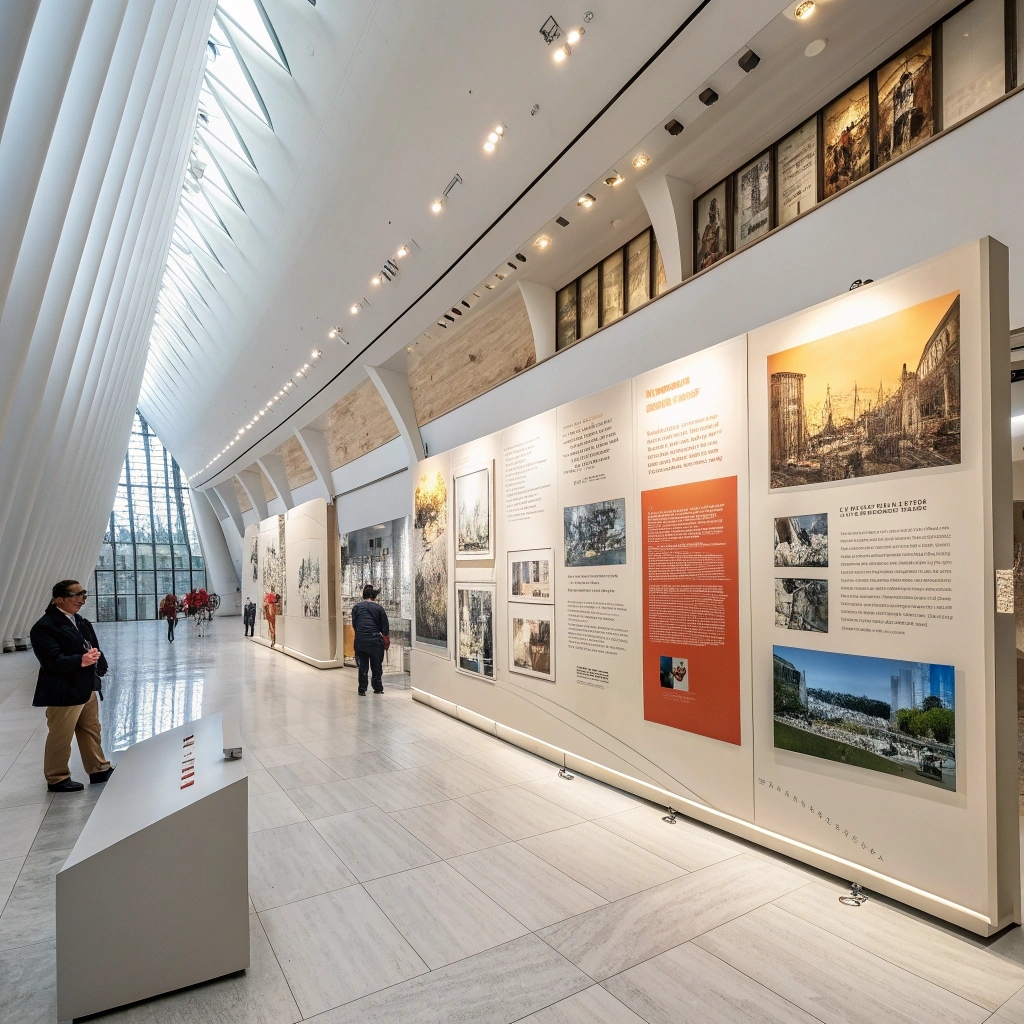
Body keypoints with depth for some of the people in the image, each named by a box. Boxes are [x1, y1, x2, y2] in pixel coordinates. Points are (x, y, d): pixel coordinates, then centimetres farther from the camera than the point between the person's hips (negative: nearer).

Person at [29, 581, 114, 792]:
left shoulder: (81, 622, 11)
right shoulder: (45, 627, -15)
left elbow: (93, 648, 15)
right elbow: (52, 660, -22)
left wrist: (98, 661, -3)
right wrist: (80, 661, -33)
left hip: (88, 687, 9)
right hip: (64, 691, -8)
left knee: (91, 731, 18)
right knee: (60, 737, 5)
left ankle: (99, 769, 30)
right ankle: (57, 779, 21)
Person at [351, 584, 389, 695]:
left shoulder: (356, 607, 5)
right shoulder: (379, 608, 2)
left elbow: (354, 626, 8)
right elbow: (385, 628, 2)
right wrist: (387, 642, 12)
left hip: (360, 641, 1)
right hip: (375, 640, -1)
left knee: (362, 665, 10)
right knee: (376, 665, 12)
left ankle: (362, 689, 10)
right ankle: (378, 688, 20)